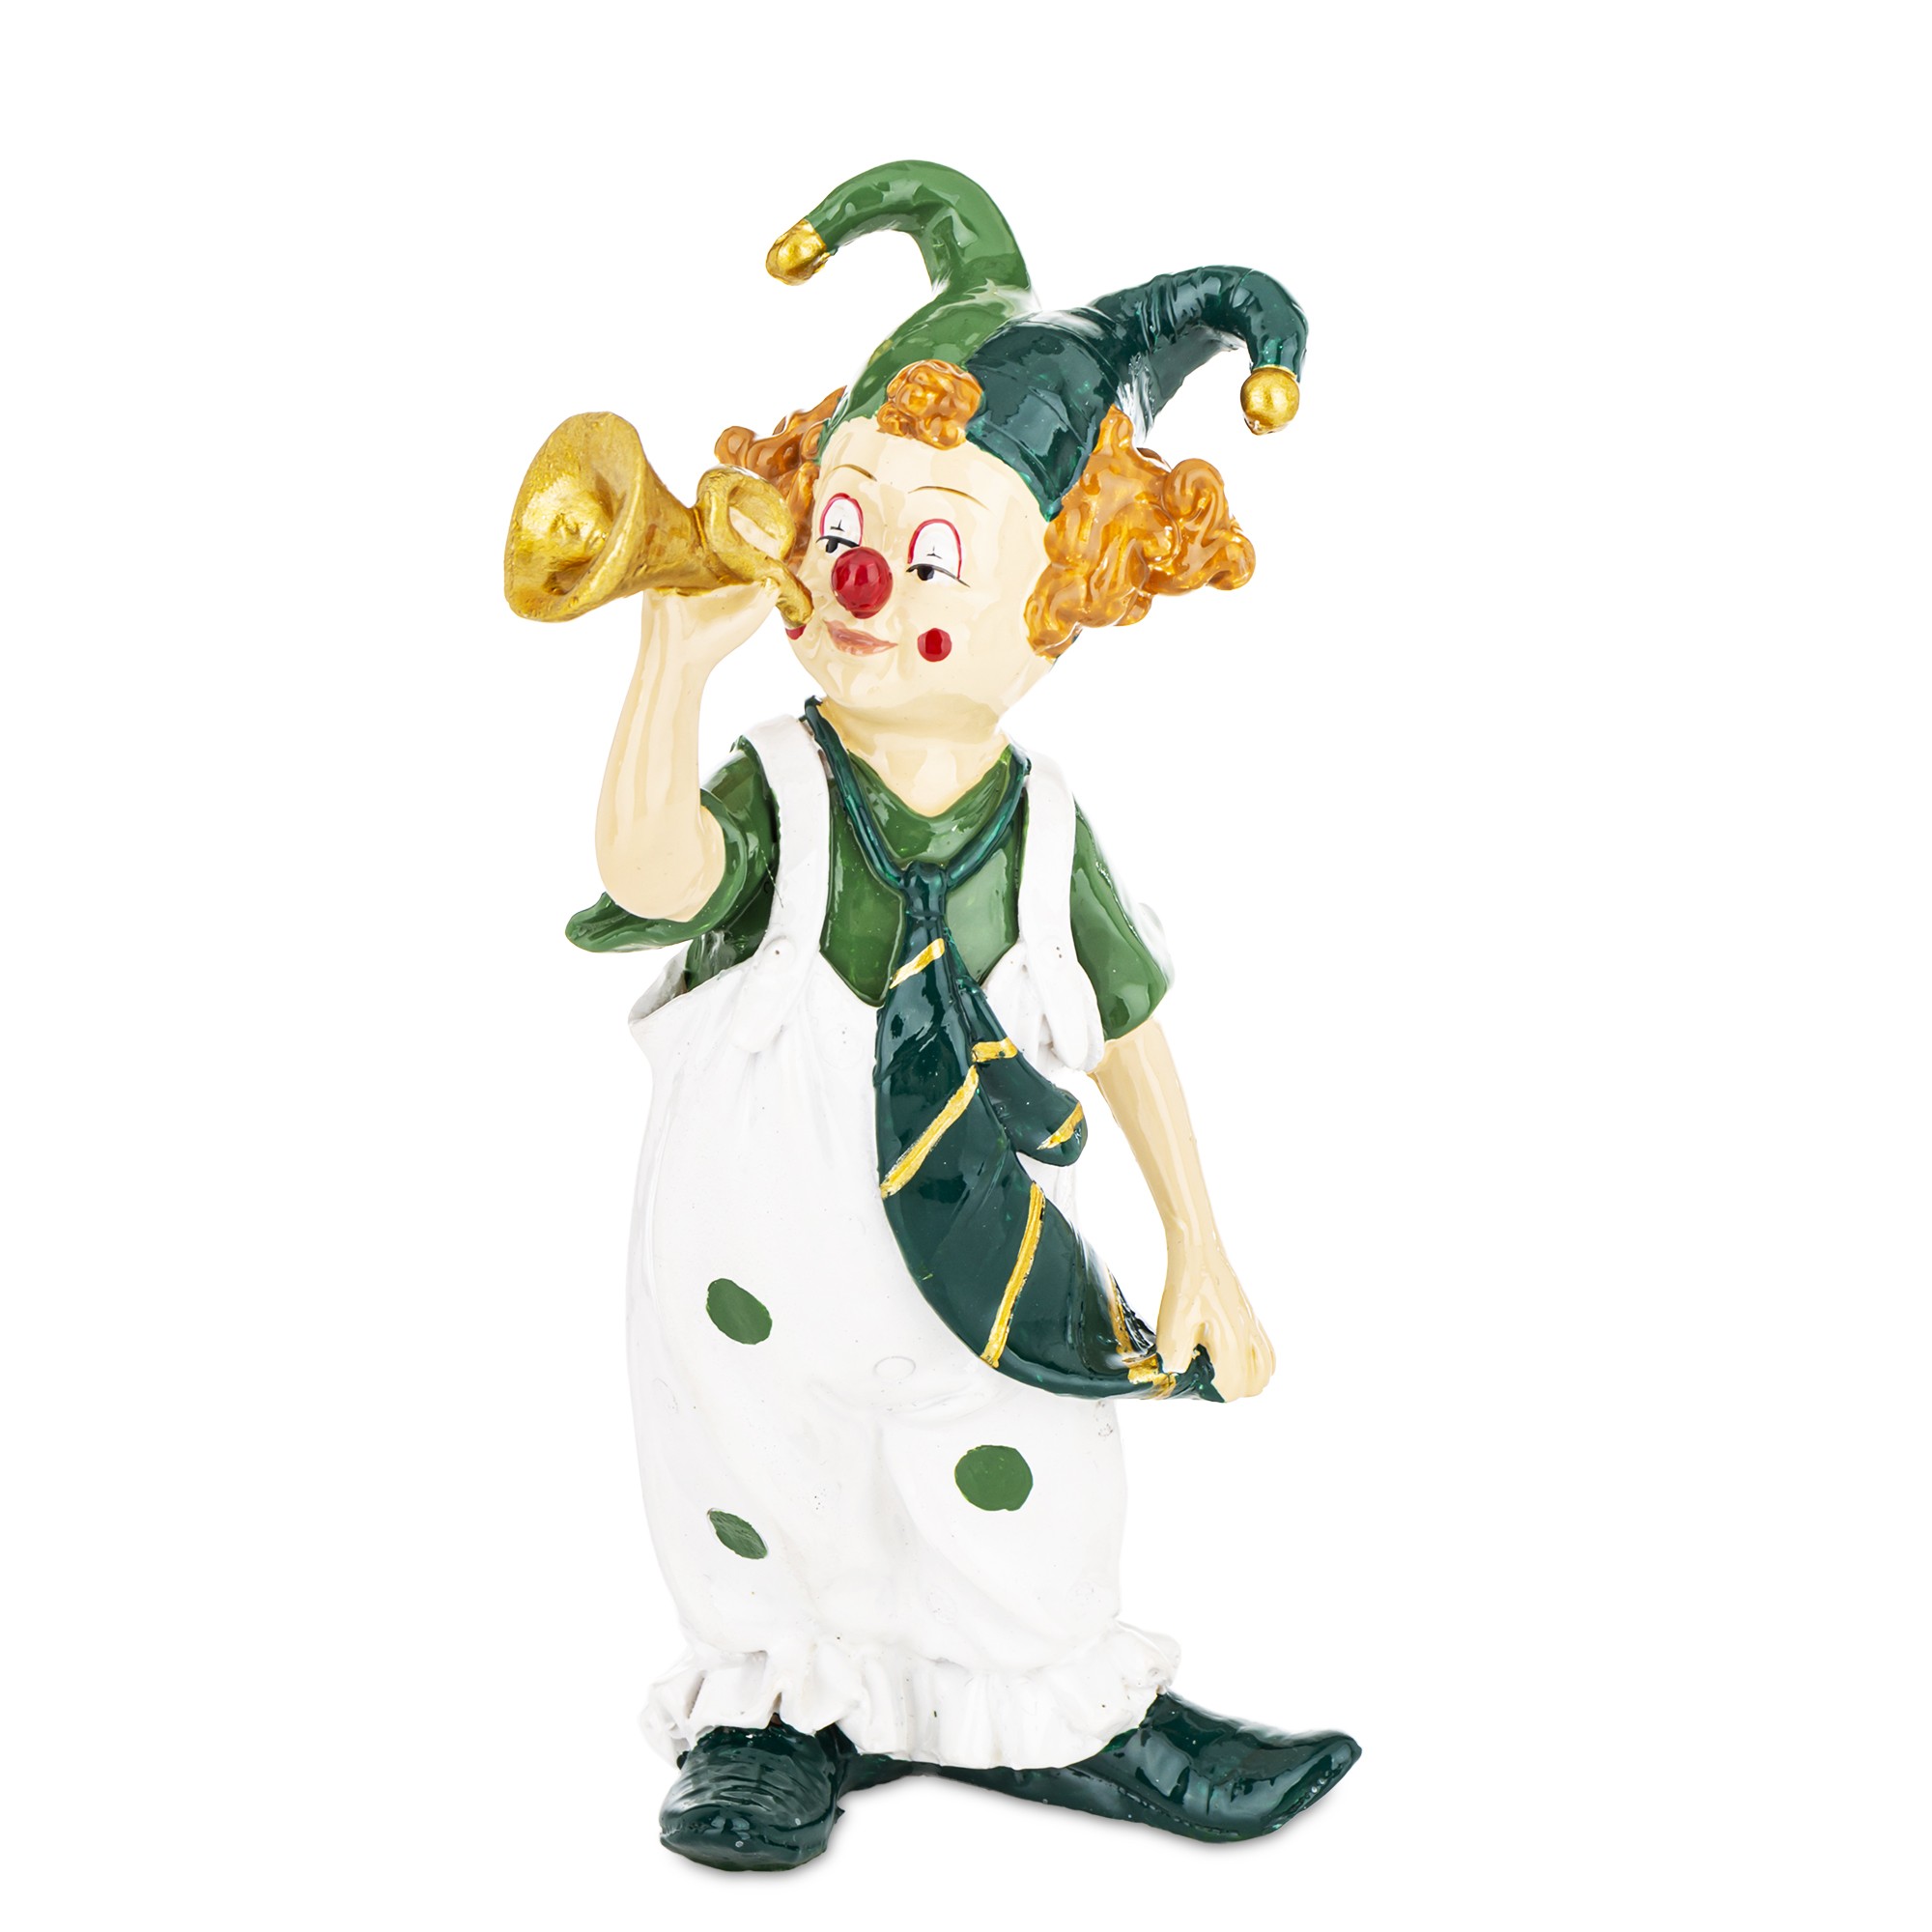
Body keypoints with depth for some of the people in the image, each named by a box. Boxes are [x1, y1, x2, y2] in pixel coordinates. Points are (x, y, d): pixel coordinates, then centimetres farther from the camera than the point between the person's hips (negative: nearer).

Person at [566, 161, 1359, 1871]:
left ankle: (1064, 1715, 34)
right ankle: (784, 1702, 37)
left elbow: (1129, 1034, 4)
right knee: (767, 1495, 14)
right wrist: (680, 647, -48)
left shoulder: (1045, 833, -6)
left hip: (973, 1258, 1)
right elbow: (651, 864, -36)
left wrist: (1201, 1249, 4)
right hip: (761, 1260, -1)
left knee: (1022, 1496, 12)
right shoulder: (778, 794, -13)